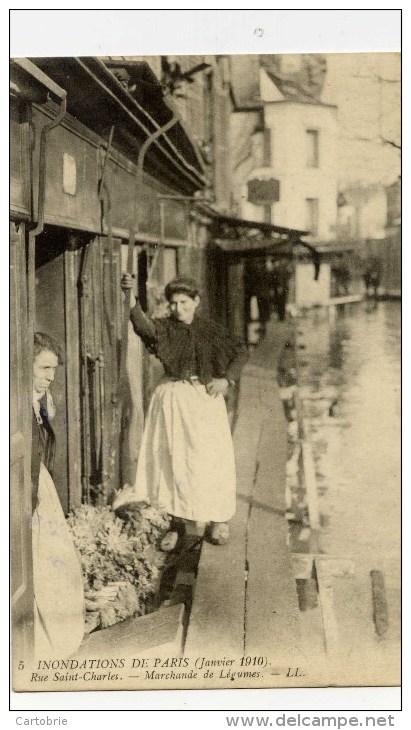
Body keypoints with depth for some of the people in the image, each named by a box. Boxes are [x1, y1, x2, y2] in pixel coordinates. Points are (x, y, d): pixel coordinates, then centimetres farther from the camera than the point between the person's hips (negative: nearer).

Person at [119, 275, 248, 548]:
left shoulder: (211, 330, 1)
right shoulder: (164, 328, 0)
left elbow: (241, 352, 9)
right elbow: (143, 325, -22)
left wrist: (227, 379, -5)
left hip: (205, 400, -1)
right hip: (171, 400, 1)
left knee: (211, 459, 0)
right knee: (171, 460, 3)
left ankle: (219, 520, 18)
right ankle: (175, 523, 14)